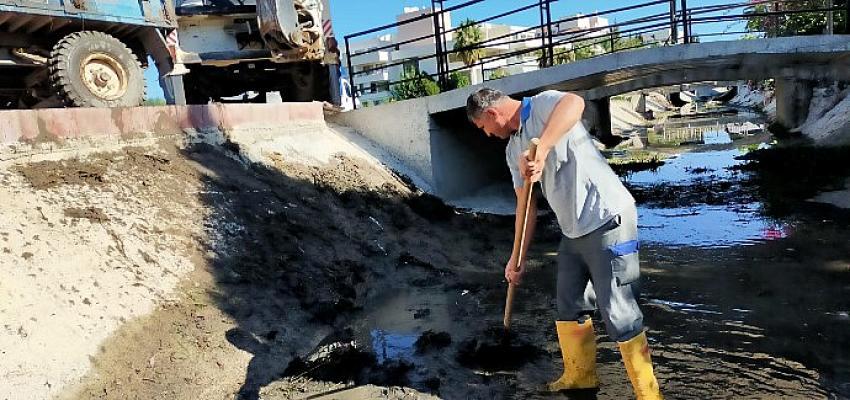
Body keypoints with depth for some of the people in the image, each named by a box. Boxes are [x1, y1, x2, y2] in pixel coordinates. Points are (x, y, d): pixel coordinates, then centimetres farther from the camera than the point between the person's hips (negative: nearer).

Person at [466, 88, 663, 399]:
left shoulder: (542, 105, -10)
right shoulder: (513, 150, 14)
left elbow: (575, 102, -35)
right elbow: (526, 204, 14)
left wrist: (541, 151, -43)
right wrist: (517, 258, 12)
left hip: (607, 220, -9)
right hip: (574, 231, 9)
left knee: (618, 313, -4)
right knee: (569, 308, 17)